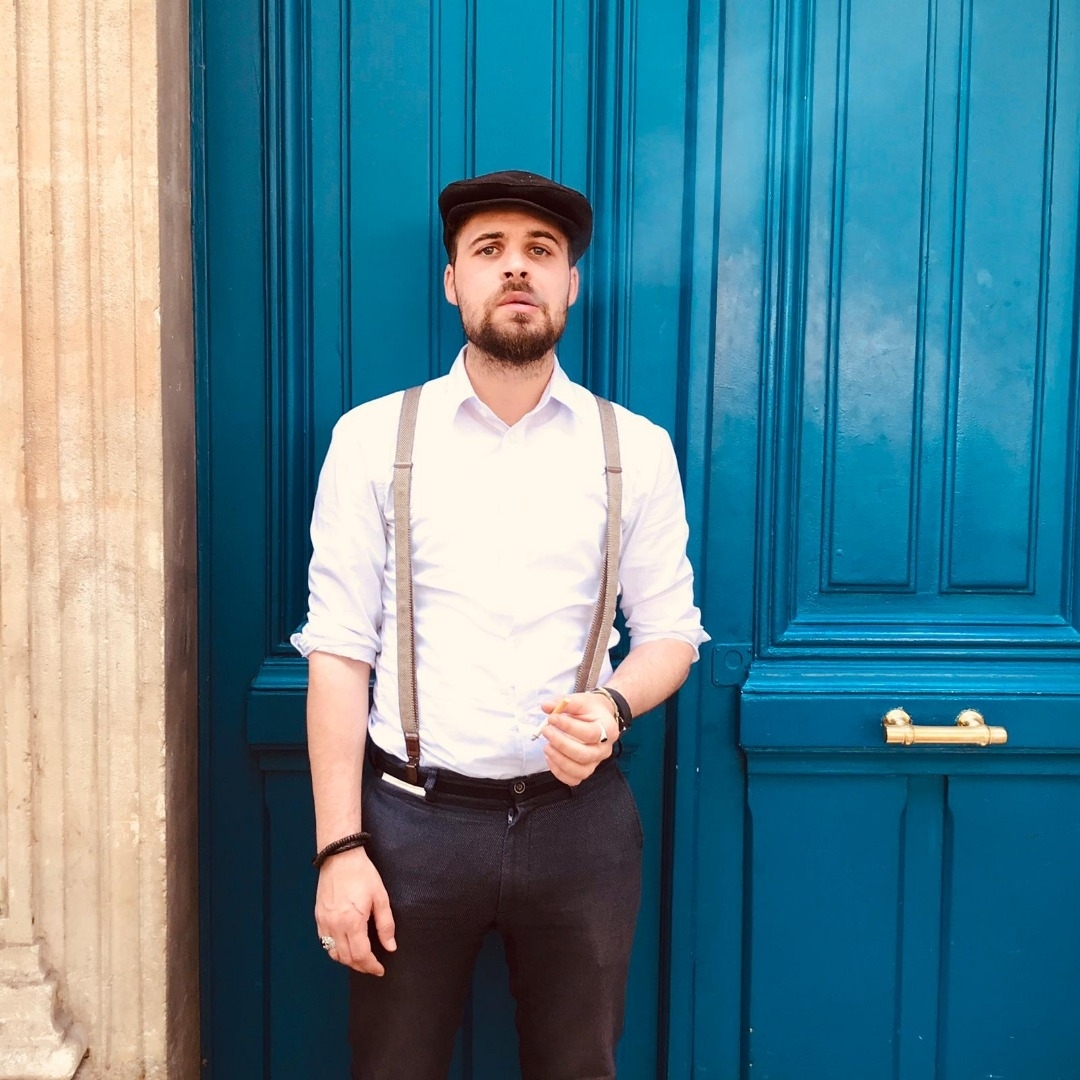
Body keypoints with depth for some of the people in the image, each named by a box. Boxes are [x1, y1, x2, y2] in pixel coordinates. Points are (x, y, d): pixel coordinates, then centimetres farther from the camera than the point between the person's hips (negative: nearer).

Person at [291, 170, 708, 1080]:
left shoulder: (636, 449, 2)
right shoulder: (372, 439, -2)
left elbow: (670, 634, 6)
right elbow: (338, 650, -4)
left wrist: (612, 707, -16)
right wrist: (339, 849, -9)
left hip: (578, 819, 1)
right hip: (412, 819, -1)